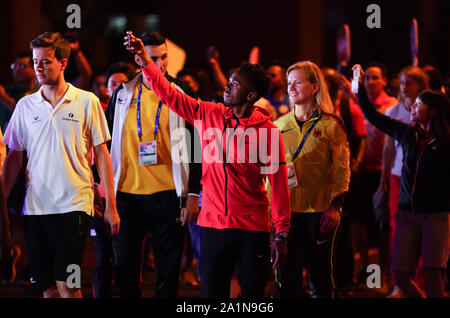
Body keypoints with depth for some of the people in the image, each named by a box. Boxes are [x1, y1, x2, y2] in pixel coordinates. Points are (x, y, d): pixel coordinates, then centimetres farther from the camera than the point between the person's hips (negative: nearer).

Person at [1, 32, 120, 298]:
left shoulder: (87, 102, 0)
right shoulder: (25, 106, 9)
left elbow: (102, 154, 3)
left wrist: (111, 205, -1)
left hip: (74, 204, -3)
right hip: (35, 206, 3)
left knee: (66, 283, -12)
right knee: (47, 285, 5)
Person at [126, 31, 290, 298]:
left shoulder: (267, 130, -6)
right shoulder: (210, 114, 5)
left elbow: (279, 183, -6)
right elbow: (170, 95, 7)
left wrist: (281, 236, -8)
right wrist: (144, 60, -3)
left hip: (252, 229, -3)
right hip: (213, 225, 3)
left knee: (253, 294, 2)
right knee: (212, 293, 6)